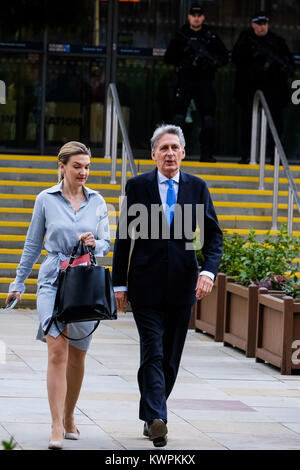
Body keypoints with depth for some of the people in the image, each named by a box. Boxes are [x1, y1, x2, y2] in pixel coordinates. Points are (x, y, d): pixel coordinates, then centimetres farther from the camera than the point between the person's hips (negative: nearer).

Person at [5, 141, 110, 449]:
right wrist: (18, 282, 13)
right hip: (53, 278, -3)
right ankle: (57, 428, -18)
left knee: (77, 355, 9)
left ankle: (68, 418, 28)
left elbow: (106, 243, 11)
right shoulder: (45, 199, 2)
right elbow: (33, 244, 10)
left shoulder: (97, 201, 7)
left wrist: (94, 243, -12)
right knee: (57, 349, -15)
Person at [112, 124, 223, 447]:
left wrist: (208, 271, -12)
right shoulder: (137, 186, 1)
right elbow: (124, 238, 3)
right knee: (153, 352, -11)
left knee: (171, 356, 8)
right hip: (146, 284, -3)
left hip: (182, 284, 3)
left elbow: (213, 234, 5)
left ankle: (150, 415, 21)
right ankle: (156, 419, -19)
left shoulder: (197, 188, 6)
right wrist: (120, 283, 0)